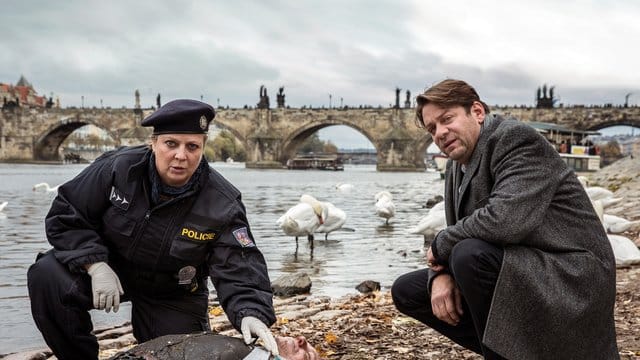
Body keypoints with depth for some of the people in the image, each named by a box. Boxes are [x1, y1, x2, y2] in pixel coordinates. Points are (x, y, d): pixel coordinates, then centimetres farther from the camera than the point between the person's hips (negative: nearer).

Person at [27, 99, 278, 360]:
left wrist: (251, 313, -46)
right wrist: (95, 265, -25)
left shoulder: (222, 204, -22)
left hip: (171, 297, 0)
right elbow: (65, 216, -11)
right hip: (108, 269, 1)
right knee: (47, 276, -24)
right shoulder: (118, 168, -20)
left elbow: (238, 270, -26)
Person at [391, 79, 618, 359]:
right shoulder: (457, 165, 10)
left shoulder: (516, 138, -16)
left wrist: (441, 245, -15)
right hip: (513, 274, 9)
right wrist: (441, 273, -10)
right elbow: (458, 233, 13)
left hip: (568, 280, -9)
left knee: (471, 253, -34)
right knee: (406, 291, 8)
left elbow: (505, 220, -32)